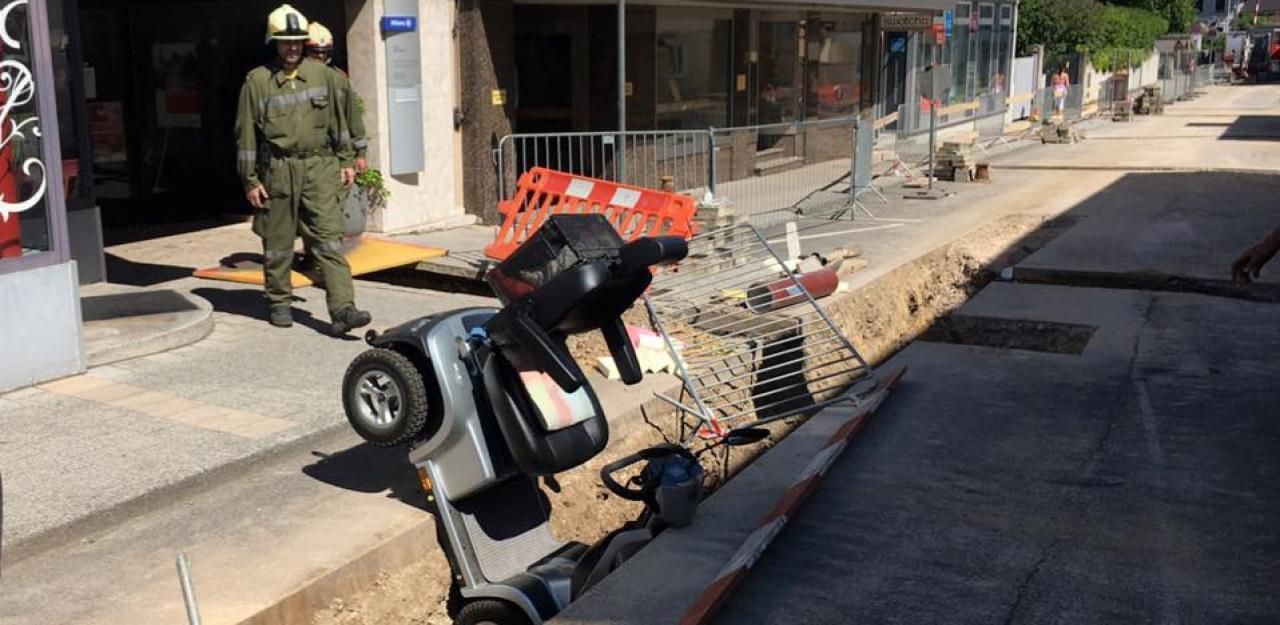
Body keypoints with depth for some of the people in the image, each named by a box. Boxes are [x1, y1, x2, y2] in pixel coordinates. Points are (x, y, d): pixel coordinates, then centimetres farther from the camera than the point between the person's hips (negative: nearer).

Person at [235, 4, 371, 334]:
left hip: (319, 168, 1)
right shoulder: (257, 81, -2)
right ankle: (280, 303, 26)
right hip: (277, 170, -1)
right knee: (277, 243, 9)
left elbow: (338, 121, 15)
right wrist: (250, 180, -3)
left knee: (329, 238, -6)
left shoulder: (322, 74, 7)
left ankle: (342, 309, -11)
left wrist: (345, 160, 12)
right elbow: (246, 134, 0)